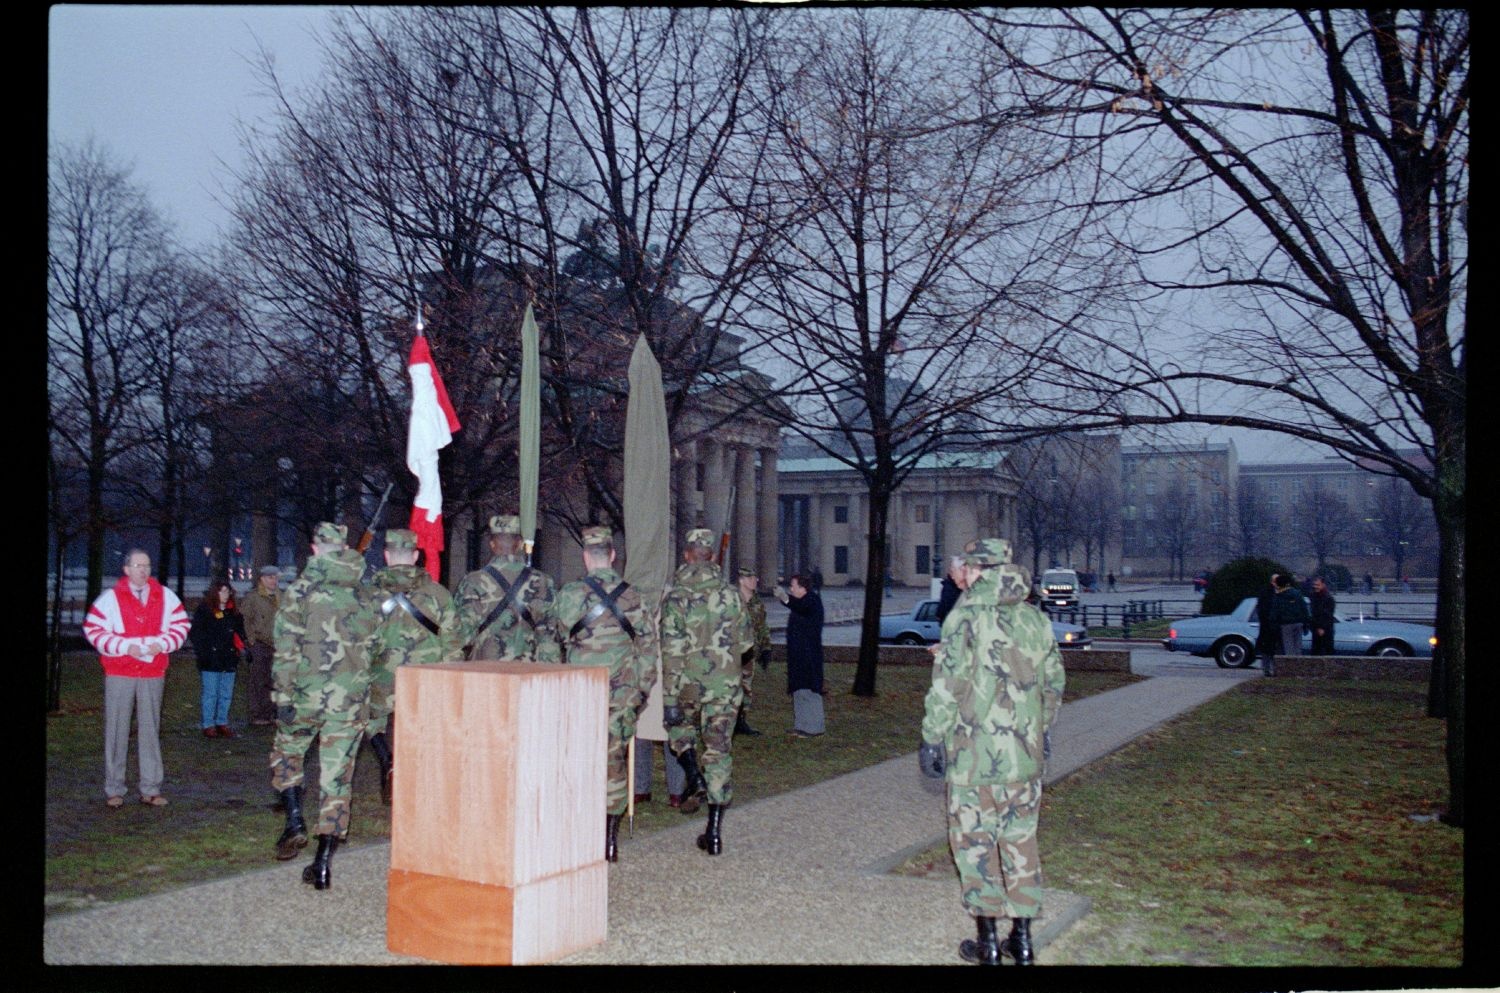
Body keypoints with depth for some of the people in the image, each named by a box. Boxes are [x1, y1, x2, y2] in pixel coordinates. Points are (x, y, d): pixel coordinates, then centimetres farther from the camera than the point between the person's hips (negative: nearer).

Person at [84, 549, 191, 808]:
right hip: (119, 673, -2)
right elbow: (93, 629, -3)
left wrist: (161, 644, -8)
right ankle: (114, 790, 10)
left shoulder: (165, 596, 7)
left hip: (153, 673, 2)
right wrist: (125, 647, -13)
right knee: (117, 730, 1)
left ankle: (151, 789, 12)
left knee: (151, 729, 6)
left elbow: (181, 625, 9)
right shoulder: (111, 597, 0)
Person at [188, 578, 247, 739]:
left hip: (229, 660, 5)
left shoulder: (233, 612, 14)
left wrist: (240, 647, 6)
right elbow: (195, 633, -5)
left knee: (226, 694, 9)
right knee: (210, 694, -2)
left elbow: (239, 632, 21)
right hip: (211, 661, -5)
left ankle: (222, 723, 17)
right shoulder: (204, 610, -2)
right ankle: (208, 725, 4)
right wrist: (203, 652, -12)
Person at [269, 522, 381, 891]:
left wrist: (283, 696, -6)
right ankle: (323, 861, 6)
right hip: (351, 700, 2)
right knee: (337, 776, 6)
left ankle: (295, 822, 8)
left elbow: (287, 649, -9)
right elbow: (373, 649, 9)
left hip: (307, 693, -2)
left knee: (286, 753, 23)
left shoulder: (301, 590, -5)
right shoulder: (367, 597, 7)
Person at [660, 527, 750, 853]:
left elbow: (671, 651, -12)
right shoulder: (731, 593, 1)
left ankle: (694, 777, 2)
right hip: (725, 684, 2)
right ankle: (714, 832, 5)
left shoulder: (676, 594, -9)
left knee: (680, 727, 27)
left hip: (689, 682, -2)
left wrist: (669, 698, -10)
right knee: (719, 752, 6)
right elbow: (745, 641, 9)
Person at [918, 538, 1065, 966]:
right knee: (1020, 839, 14)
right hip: (1026, 754, 5)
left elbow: (947, 685, -14)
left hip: (975, 755, -5)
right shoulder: (1035, 619, 6)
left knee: (974, 840, 6)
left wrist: (932, 738, -5)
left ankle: (988, 941, 11)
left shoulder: (966, 617, -11)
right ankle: (1022, 937, 19)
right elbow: (1054, 683, 13)